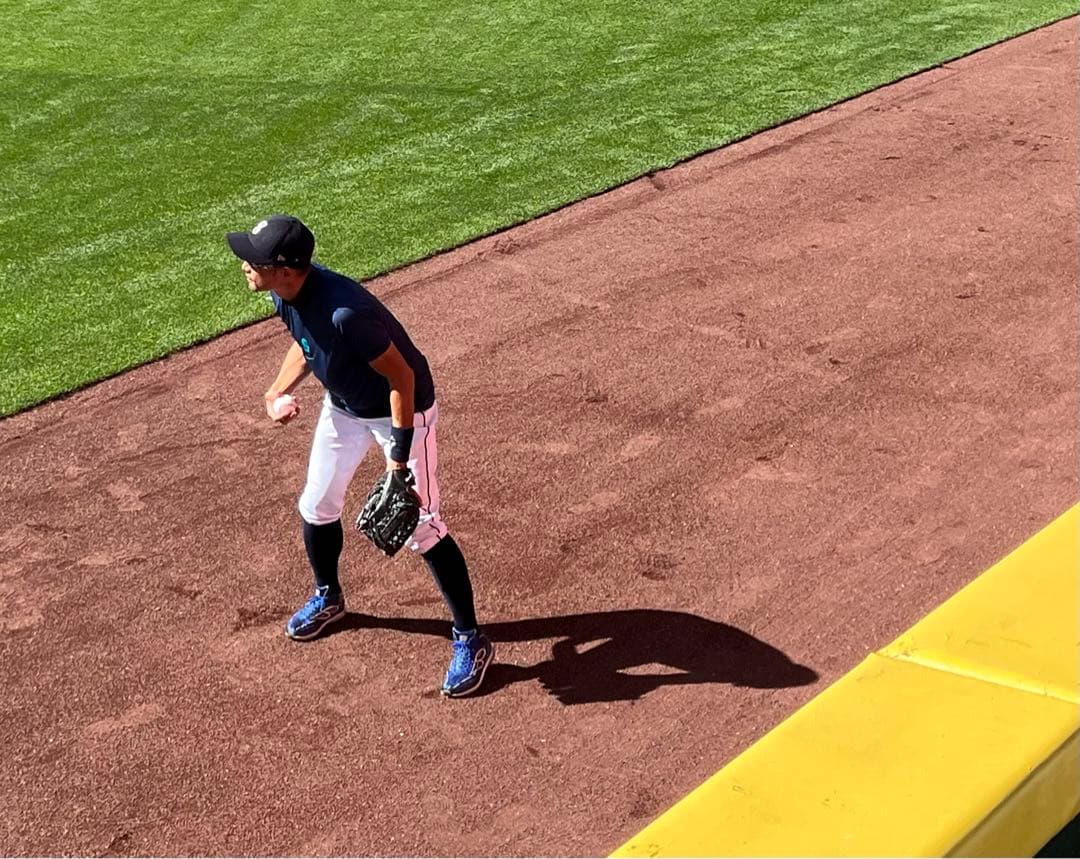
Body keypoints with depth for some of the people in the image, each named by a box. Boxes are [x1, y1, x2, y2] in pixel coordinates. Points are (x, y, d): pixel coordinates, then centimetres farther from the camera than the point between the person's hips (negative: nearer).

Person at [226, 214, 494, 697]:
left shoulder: (344, 312, -39)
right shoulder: (286, 294, -14)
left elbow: (402, 376, -30)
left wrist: (400, 458, -27)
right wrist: (279, 390, -9)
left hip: (402, 410, -8)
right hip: (343, 407, 8)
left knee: (421, 530, -7)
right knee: (316, 507, 17)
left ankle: (471, 640, 8)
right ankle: (327, 597, 45)